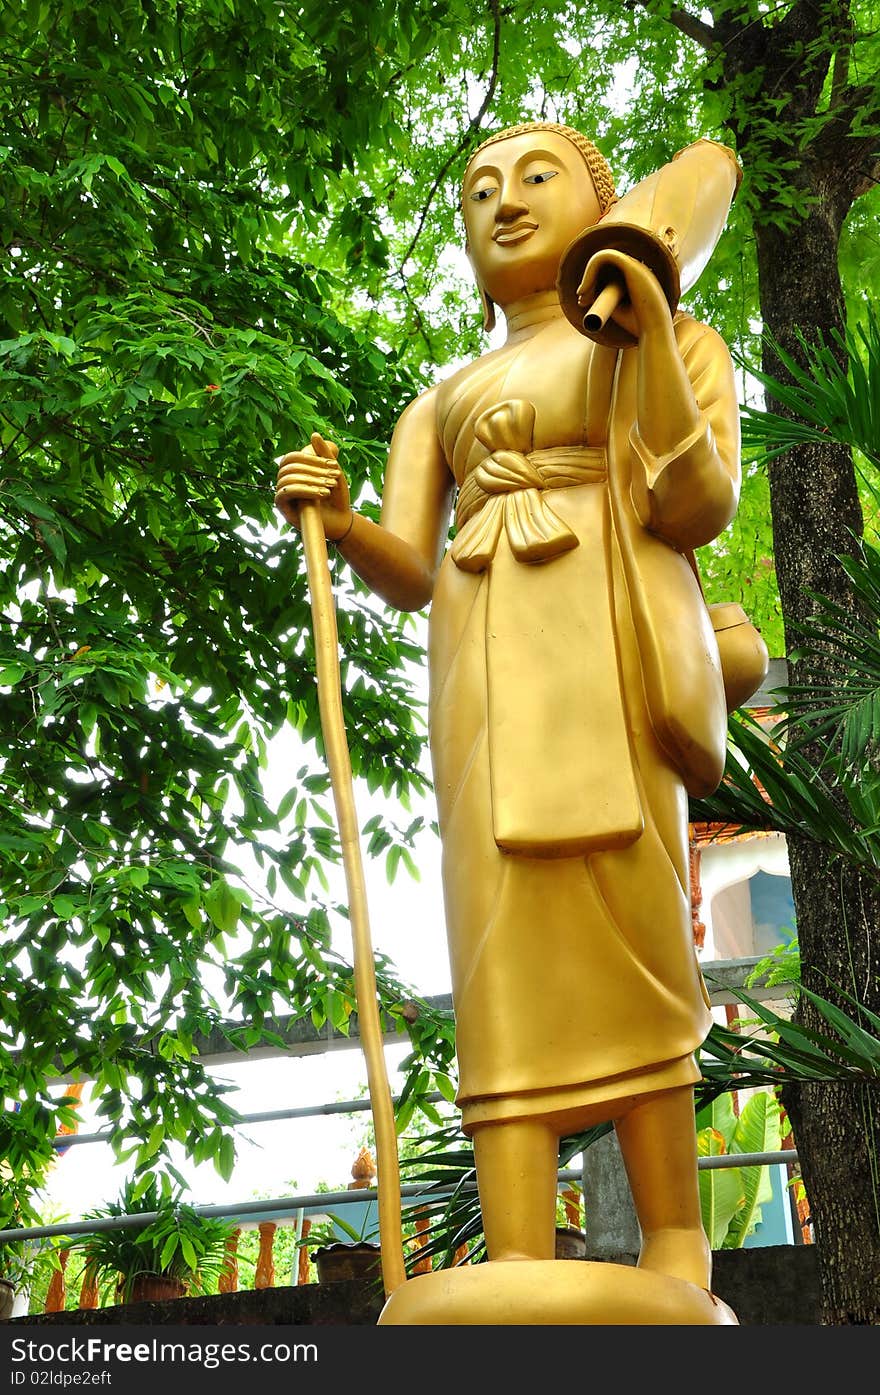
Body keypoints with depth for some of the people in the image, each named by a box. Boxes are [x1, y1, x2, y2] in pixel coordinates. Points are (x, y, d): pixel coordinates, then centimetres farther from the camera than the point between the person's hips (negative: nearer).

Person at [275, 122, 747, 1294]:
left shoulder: (678, 344, 21)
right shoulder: (439, 404, 29)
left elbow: (700, 510, 2)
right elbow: (409, 574, 13)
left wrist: (649, 334, -9)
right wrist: (336, 522, -8)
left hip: (611, 626, -2)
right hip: (485, 654, 3)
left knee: (623, 926, -18)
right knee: (510, 936, -14)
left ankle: (676, 1265, -17)